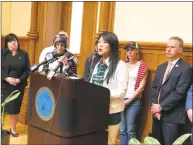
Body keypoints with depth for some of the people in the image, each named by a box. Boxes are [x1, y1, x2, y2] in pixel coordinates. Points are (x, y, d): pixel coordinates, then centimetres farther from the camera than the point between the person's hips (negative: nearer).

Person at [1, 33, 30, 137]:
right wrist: (6, 78, -17)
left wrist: (20, 79, -12)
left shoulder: (24, 54, 4)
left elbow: (27, 70, 2)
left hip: (18, 85, 1)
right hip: (4, 85, -1)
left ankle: (13, 128, 20)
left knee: (15, 107, 5)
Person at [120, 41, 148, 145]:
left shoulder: (142, 66, -1)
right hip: (121, 100, 3)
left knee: (130, 130, -2)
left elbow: (141, 87, -5)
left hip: (134, 101, -3)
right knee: (122, 129, 6)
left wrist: (128, 101, -9)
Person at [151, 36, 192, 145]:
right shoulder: (161, 67, 16)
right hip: (158, 114, 7)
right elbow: (154, 87, 12)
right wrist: (154, 106, -3)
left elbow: (179, 92, -16)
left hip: (173, 117, -7)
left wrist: (161, 107, -14)